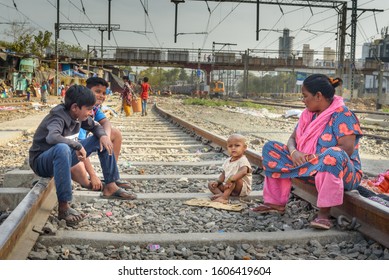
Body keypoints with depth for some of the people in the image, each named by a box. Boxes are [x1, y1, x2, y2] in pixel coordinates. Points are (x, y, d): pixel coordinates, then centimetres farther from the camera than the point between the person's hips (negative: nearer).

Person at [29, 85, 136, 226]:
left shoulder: (78, 115, -4)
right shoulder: (59, 117, -27)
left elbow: (95, 127, 12)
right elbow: (52, 137, -47)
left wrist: (103, 136, -10)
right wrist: (77, 145, -39)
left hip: (64, 157, 8)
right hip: (42, 161, -8)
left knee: (100, 140, 4)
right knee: (62, 148, -42)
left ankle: (110, 187, 8)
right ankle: (63, 207, -38)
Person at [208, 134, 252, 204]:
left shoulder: (243, 161, -15)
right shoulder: (227, 161, 11)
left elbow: (243, 171, -35)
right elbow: (223, 174, 16)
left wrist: (231, 179, -46)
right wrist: (217, 182, -4)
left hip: (243, 188, -8)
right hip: (227, 186, 8)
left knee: (234, 178, -36)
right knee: (211, 184, -2)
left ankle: (224, 197, -41)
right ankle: (221, 194, -32)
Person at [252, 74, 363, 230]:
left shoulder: (342, 114, -13)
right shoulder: (308, 114, 9)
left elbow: (347, 149, -23)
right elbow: (293, 138, 9)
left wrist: (316, 157, -24)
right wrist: (293, 152, -15)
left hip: (342, 173, -7)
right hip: (311, 170, 7)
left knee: (333, 155, -42)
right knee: (271, 148, 1)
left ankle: (324, 213, -36)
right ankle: (276, 203, -5)